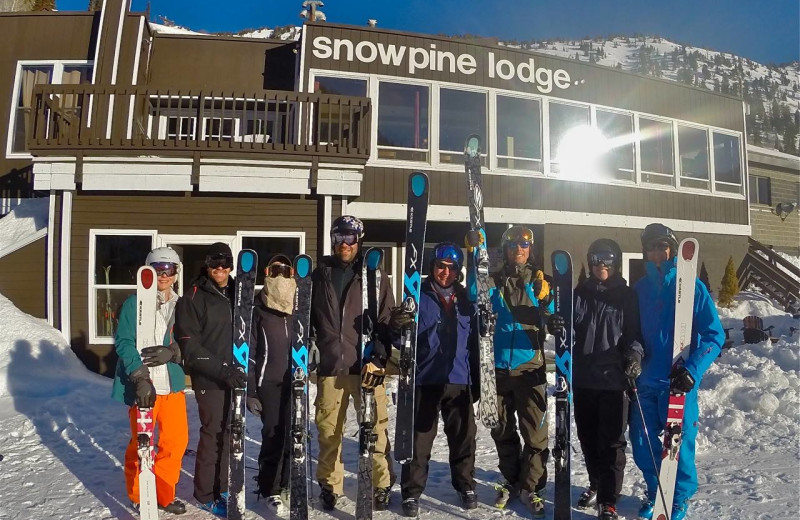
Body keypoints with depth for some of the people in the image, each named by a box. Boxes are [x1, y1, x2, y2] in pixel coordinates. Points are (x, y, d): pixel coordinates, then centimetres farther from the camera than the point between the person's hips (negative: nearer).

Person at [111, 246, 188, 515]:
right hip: (143, 385, -4)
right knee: (141, 442, 6)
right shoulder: (135, 303, -5)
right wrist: (141, 378, -22)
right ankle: (139, 495, 29)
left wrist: (172, 352, -15)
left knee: (177, 439, 7)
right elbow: (124, 343, -11)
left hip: (172, 384, 4)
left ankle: (163, 493, 27)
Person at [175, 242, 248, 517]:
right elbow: (190, 347, -14)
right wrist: (221, 371, -21)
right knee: (213, 433, 1)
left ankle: (221, 487, 29)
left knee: (228, 432, 14)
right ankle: (206, 495, 18)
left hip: (236, 375, 5)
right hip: (209, 379, -5)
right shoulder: (193, 297, -9)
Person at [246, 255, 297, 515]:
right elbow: (248, 350, -3)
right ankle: (271, 489, 13)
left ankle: (289, 485, 25)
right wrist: (250, 390, -7)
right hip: (269, 382, -3)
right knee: (272, 436, -2)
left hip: (296, 381, 4)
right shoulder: (257, 309, -1)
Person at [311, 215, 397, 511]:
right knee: (328, 430, 7)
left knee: (375, 428, 0)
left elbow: (386, 320, 0)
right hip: (330, 366, 2)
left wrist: (378, 358, -9)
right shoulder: (319, 276, 11)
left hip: (366, 365, -2)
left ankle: (381, 485, 16)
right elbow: (308, 317, 16)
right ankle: (330, 486, 23)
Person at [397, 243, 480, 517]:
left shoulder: (466, 300, 8)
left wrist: (477, 381, 12)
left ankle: (466, 486, 30)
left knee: (464, 438, 13)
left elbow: (475, 344, 13)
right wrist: (397, 326, -30)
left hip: (459, 382, 3)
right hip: (424, 380, -3)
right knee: (419, 439, 3)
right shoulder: (417, 295, -2)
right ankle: (412, 492, 16)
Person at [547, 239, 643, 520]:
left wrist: (634, 352, -23)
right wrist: (556, 323, -21)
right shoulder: (580, 293, 8)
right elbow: (570, 324, 2)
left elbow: (635, 332, -2)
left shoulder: (627, 296, 0)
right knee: (588, 437, 15)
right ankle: (596, 484, 36)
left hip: (613, 379, -3)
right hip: (583, 378, 4)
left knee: (612, 441, 0)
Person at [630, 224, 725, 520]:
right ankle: (655, 492, 35)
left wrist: (693, 370, -20)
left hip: (678, 383, -4)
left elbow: (714, 334, -9)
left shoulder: (692, 286, -6)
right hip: (645, 381, 4)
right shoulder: (640, 289, 6)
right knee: (643, 445, 10)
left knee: (679, 445, 6)